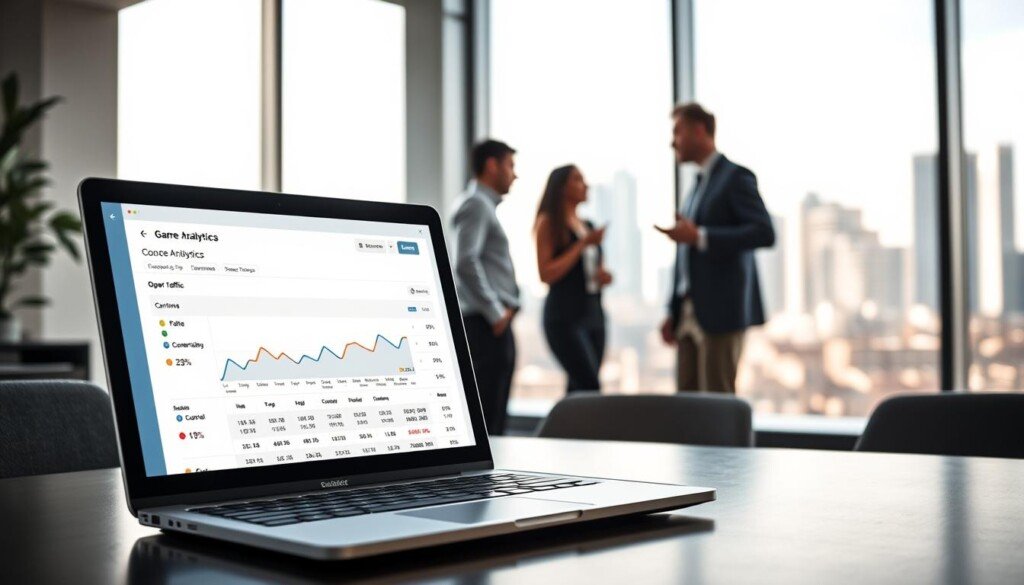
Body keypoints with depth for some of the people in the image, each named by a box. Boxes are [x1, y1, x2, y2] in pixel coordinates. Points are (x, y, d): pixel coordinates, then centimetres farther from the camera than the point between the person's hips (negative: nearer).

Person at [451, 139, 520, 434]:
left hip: (494, 323, 10)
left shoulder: (484, 205, 22)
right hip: (486, 324, -10)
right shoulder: (475, 204, -9)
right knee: (484, 415, -11)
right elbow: (465, 263, -21)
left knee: (493, 416, 11)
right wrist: (495, 313, -18)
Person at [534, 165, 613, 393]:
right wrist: (583, 244, -13)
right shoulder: (548, 222, -2)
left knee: (578, 389, 5)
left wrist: (604, 276, 5)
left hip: (594, 314, 7)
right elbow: (546, 274, -12)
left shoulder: (588, 226, 18)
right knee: (590, 387, -17)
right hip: (565, 316, -7)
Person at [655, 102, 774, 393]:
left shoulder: (735, 176, -5)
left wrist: (699, 236, -22)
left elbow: (764, 233, -19)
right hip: (692, 315, 8)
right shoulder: (699, 184, 20)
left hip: (722, 311, -8)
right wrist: (674, 312, 16)